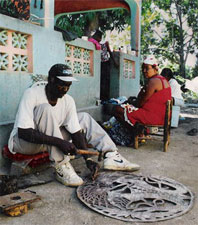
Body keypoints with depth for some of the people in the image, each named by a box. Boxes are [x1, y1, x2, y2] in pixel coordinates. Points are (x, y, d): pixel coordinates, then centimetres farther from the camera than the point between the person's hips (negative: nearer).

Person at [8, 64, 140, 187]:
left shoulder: (68, 101, -9)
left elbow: (76, 133, -8)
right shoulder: (32, 94, -25)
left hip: (52, 138, 6)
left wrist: (88, 159, -20)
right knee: (47, 108, -33)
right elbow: (24, 133, -31)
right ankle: (61, 168, -31)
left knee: (84, 117, -1)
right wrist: (59, 142, -37)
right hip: (23, 142, -6)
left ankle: (111, 157, -7)